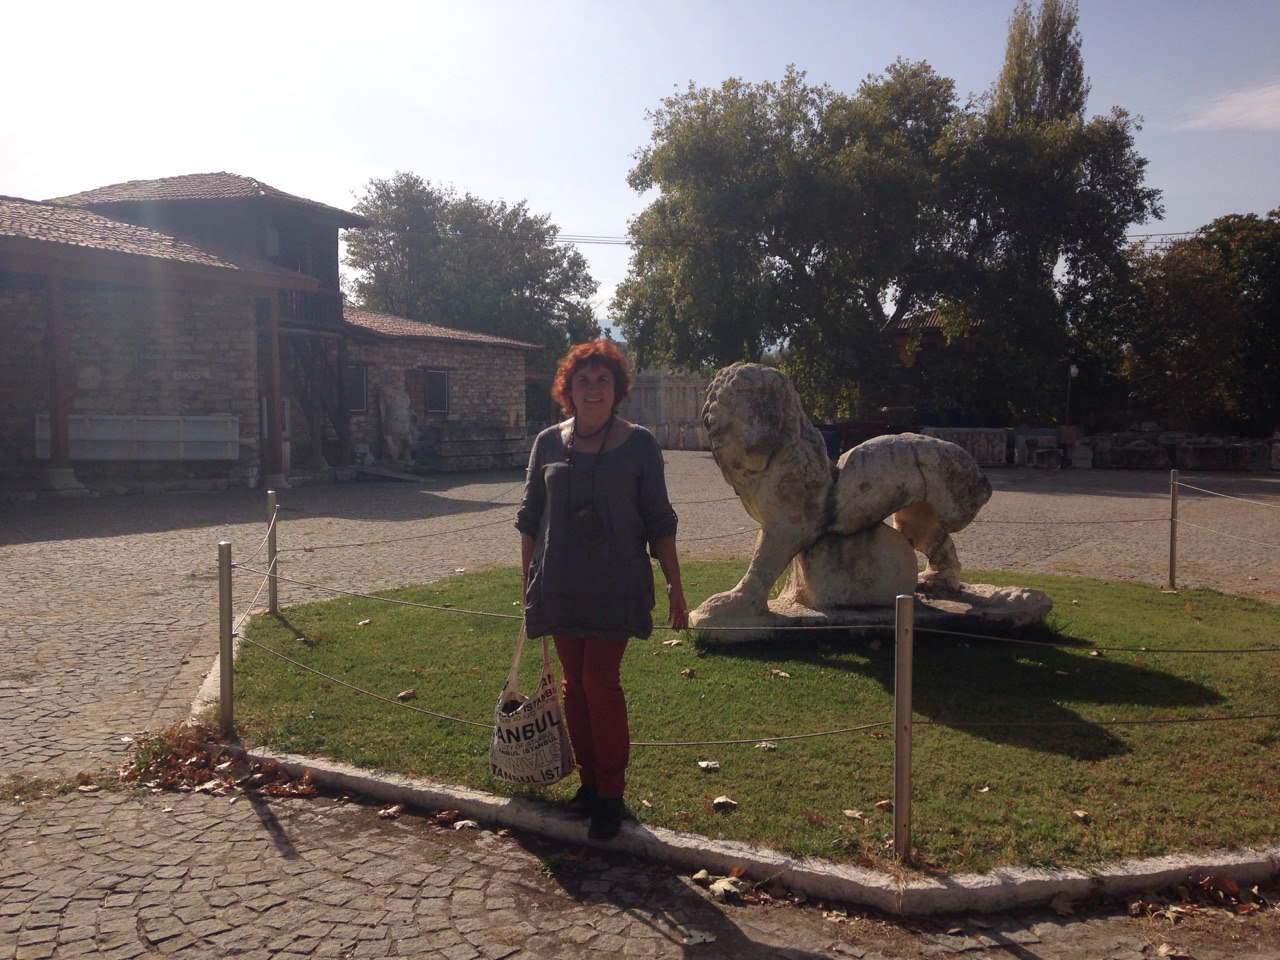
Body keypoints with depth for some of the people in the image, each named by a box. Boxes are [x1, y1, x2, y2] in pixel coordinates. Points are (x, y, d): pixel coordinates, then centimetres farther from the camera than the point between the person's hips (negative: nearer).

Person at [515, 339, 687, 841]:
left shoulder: (638, 443, -1)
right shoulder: (549, 442, 6)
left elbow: (659, 520, 2)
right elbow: (530, 517, 13)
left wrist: (675, 585, 0)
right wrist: (529, 581, 11)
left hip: (615, 586, -3)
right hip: (559, 587, 3)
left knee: (600, 683, -6)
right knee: (575, 684, 10)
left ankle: (610, 794, 8)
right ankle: (588, 780, 25)